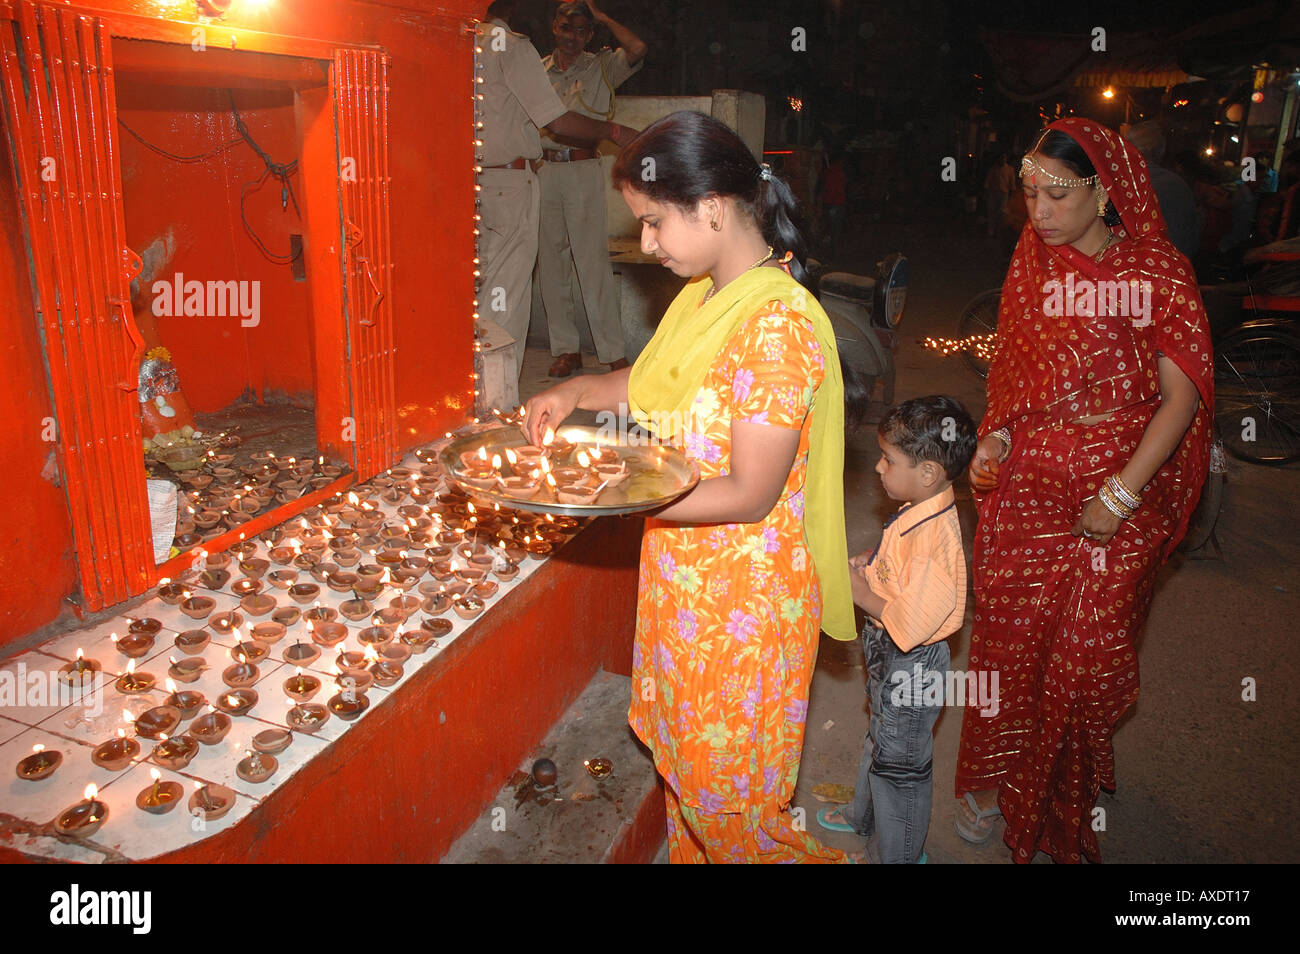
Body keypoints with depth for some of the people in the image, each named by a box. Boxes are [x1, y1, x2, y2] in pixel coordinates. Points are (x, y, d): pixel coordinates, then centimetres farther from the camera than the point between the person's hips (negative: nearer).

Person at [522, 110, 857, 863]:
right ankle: (690, 851, 46)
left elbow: (748, 495, -25)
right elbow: (658, 386, 19)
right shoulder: (704, 296, 3)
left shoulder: (778, 324, -25)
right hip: (685, 576, 8)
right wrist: (576, 392, 2)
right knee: (683, 760, 24)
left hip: (744, 596, -8)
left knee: (725, 789, 9)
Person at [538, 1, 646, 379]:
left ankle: (614, 353, -6)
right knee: (551, 262, 3)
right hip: (542, 171, 4)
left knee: (593, 262, -9)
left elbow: (637, 49, -11)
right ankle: (566, 348, 12)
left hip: (583, 169, -3)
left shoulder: (601, 68, 7)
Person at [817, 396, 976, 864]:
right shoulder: (921, 511, -4)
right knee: (880, 741, 30)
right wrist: (870, 563, -2)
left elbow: (909, 622, -33)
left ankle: (898, 852, 34)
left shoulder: (933, 539, -34)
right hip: (888, 656, 10)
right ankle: (864, 815, 54)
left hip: (911, 664, -10)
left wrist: (860, 592, -22)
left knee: (900, 763, 12)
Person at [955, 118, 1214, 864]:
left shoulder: (1159, 272, -8)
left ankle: (1072, 786, 33)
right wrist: (994, 437, -2)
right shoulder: (1032, 264, 4)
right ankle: (995, 779, 30)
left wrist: (1121, 494, -17)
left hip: (1120, 500, -3)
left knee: (1090, 653, 6)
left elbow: (1182, 396, -11)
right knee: (1008, 636, 8)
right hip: (1027, 488, 3)